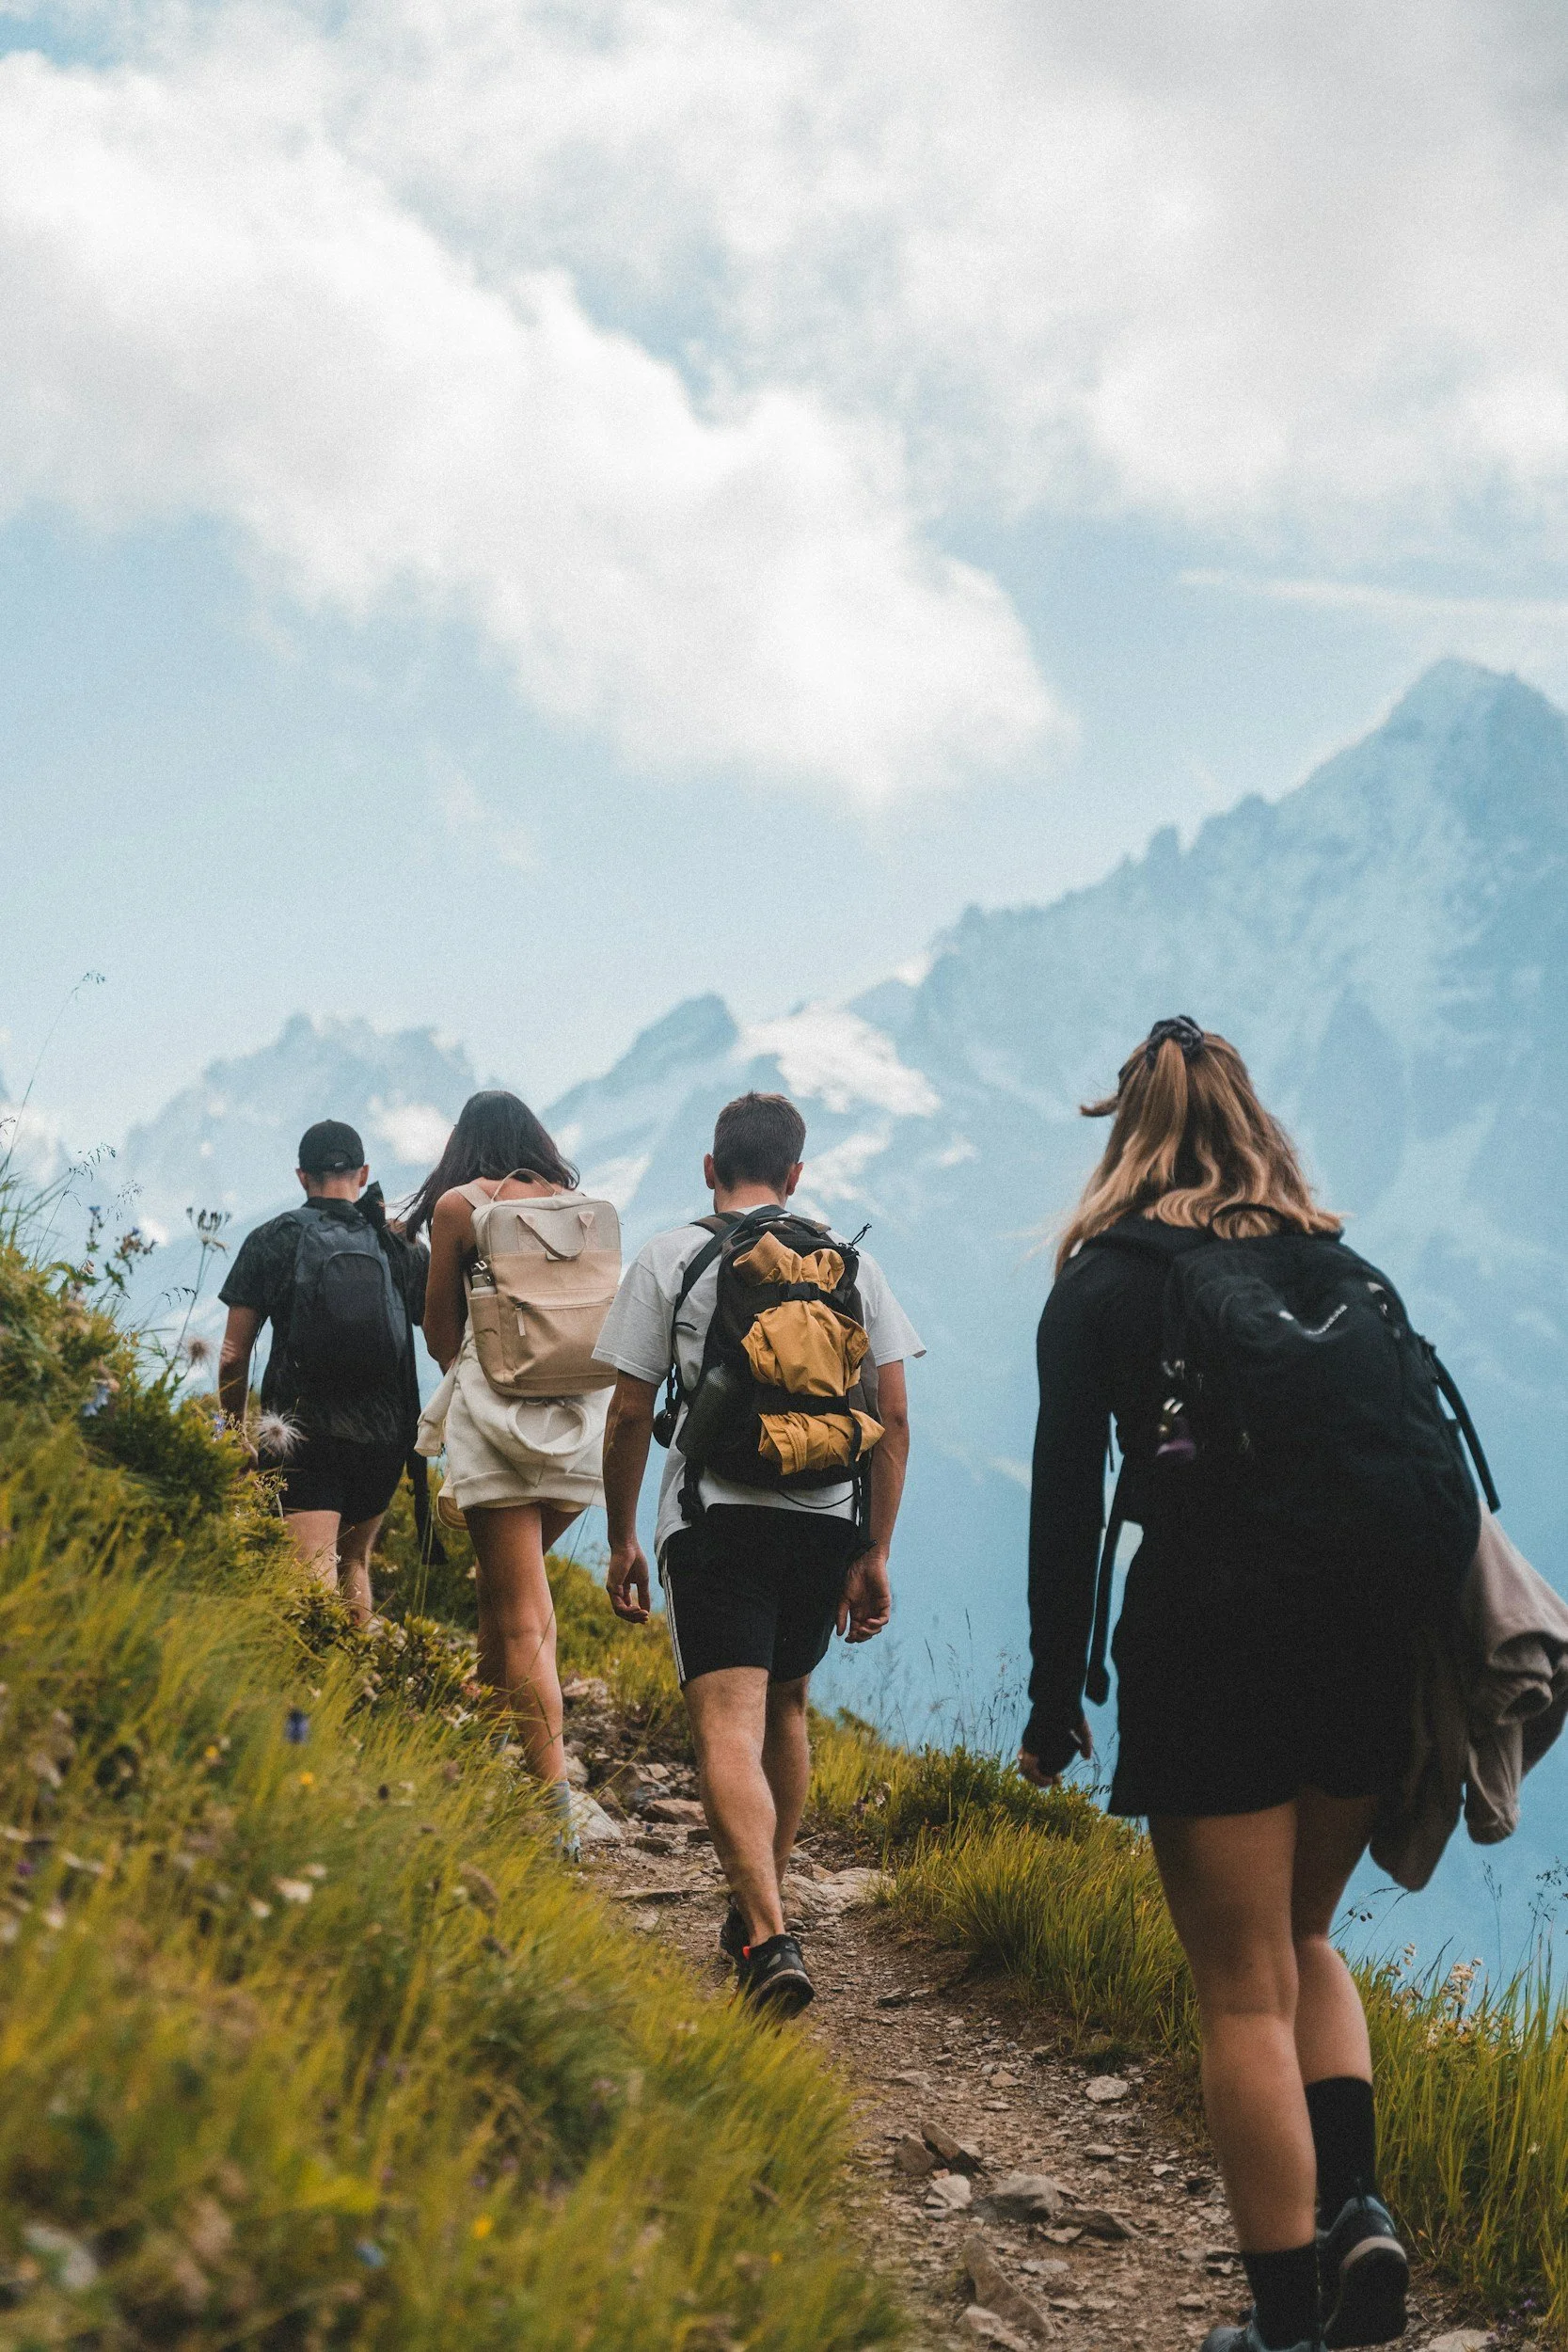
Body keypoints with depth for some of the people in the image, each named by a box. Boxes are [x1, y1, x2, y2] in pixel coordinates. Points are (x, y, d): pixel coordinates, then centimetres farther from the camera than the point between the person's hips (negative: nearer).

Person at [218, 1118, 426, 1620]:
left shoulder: (271, 1241, 3)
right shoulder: (401, 1247, 8)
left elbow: (232, 1356, 2)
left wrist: (238, 1435, 14)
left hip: (301, 1432, -3)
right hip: (384, 1436, 3)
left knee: (315, 1572, -12)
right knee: (354, 1561, 23)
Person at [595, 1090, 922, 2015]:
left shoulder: (671, 1259, 3)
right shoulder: (854, 1264, 10)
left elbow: (630, 1414, 1)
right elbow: (895, 1418, 6)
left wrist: (623, 1538, 10)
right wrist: (875, 1554, 11)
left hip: (716, 1515, -4)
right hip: (826, 1521, 4)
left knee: (729, 1727, -11)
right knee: (786, 1707, 22)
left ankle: (769, 1939, -27)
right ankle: (763, 1904, 34)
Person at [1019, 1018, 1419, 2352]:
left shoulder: (1103, 1281, 3)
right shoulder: (1340, 1265, 12)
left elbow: (1067, 1497, -1)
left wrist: (1056, 1697, 4)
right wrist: (1417, 1664, 16)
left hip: (1205, 1630, -4)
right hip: (1366, 1629, 4)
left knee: (1245, 1988, 4)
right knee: (1302, 1939, 23)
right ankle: (1356, 2205, 4)